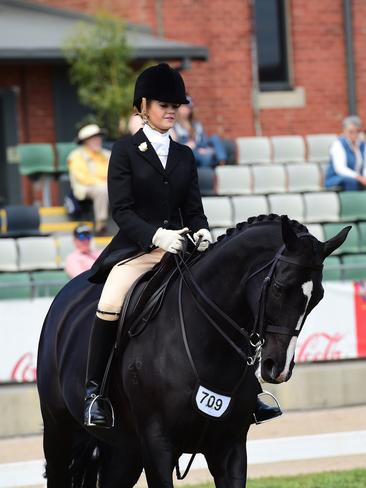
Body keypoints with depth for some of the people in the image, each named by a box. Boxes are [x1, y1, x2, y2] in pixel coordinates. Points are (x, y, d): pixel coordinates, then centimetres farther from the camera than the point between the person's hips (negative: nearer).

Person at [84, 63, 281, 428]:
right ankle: (94, 391, -17)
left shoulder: (184, 156, 15)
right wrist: (157, 235, -22)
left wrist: (201, 232, -10)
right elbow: (121, 210, -7)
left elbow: (193, 209, 13)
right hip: (135, 248, -4)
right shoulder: (125, 151, 1)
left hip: (179, 247, 4)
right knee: (110, 305, -29)